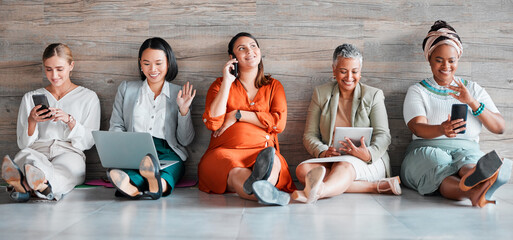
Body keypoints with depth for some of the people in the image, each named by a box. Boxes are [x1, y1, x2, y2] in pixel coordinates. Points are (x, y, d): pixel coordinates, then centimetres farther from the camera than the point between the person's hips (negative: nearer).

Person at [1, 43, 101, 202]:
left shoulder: (88, 97, 18)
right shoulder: (31, 97, 23)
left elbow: (88, 142, 8)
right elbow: (23, 143, 16)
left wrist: (69, 120, -9)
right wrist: (32, 121, -4)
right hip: (36, 151, 2)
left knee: (68, 162, -40)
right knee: (26, 155, -37)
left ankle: (25, 184, -71)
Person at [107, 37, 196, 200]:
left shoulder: (179, 94, 17)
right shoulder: (126, 89, 21)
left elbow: (185, 140, 14)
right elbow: (116, 127, 17)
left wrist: (184, 110, -3)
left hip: (166, 152, 0)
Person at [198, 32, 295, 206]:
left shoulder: (273, 86, 22)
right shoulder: (220, 84, 18)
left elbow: (279, 123, 2)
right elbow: (212, 123, -1)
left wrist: (237, 115, -2)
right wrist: (227, 82, 1)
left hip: (263, 150, 2)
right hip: (225, 151, -1)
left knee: (273, 163, -37)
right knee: (236, 173, -39)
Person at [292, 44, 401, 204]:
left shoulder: (374, 95, 8)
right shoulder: (320, 94, 11)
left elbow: (383, 135, -2)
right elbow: (310, 135, 6)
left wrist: (369, 154, -27)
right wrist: (323, 152, -18)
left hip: (368, 162, -2)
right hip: (332, 159, 3)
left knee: (344, 164, -37)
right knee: (302, 170, -29)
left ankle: (318, 191, -70)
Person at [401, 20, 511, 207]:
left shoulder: (473, 89, 20)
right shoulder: (417, 91, 12)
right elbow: (418, 128, -9)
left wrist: (472, 103, -7)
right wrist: (441, 130, -33)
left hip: (467, 151, 2)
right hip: (426, 150, -1)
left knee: (469, 161, -36)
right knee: (438, 162, -38)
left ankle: (475, 179, -70)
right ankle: (475, 191, -67)